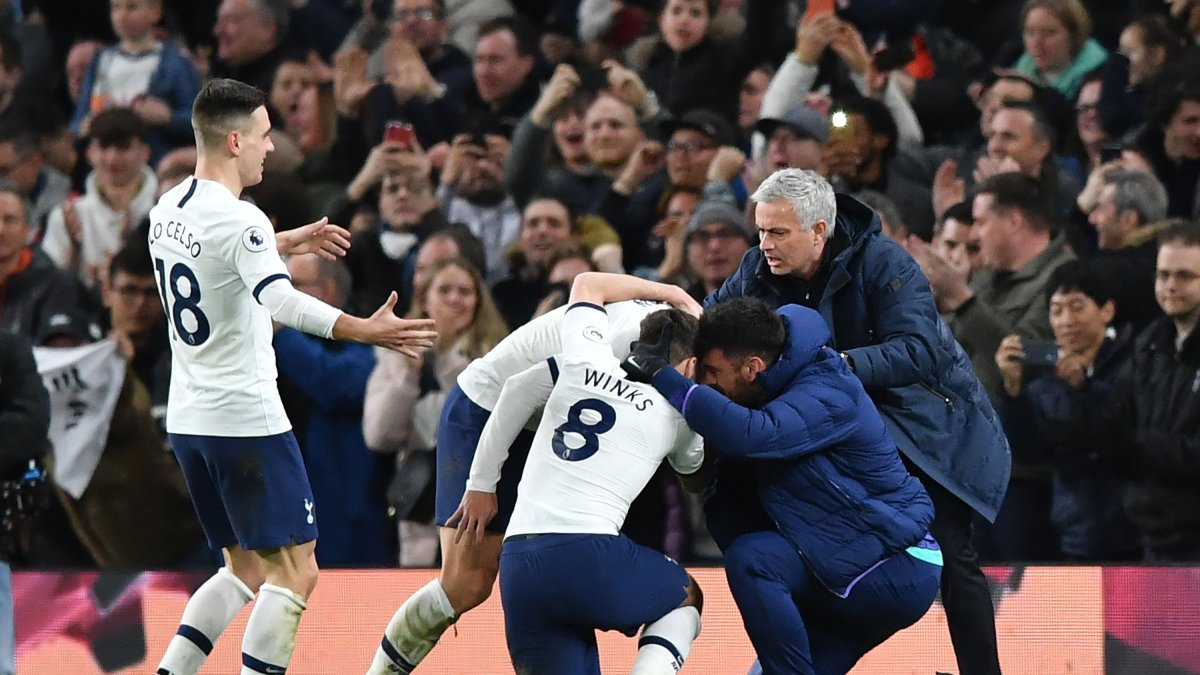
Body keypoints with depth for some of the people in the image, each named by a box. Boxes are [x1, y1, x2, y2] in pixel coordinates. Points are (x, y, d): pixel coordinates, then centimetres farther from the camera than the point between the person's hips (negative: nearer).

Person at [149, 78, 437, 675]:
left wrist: (285, 242, 43)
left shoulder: (167, 210, 10)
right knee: (293, 573, -4)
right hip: (245, 419, -9)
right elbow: (280, 301, -33)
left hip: (187, 419, 9)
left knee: (246, 570, 17)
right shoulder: (238, 220, -17)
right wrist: (364, 331, -42)